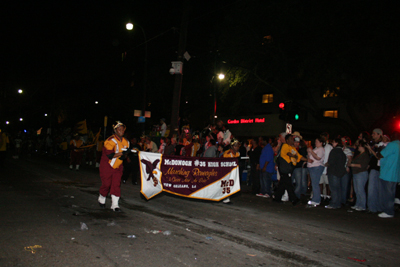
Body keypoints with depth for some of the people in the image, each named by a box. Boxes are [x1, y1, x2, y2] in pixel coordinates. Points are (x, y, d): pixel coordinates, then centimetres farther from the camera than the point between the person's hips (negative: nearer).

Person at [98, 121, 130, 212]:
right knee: (106, 184, -1)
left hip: (118, 167, 5)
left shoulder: (126, 142, 6)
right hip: (107, 166, -5)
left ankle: (115, 205, 0)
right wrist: (121, 153, -28)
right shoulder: (111, 141, -17)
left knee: (116, 185, -3)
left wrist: (124, 156, -11)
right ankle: (101, 199, 27)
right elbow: (109, 155, -24)